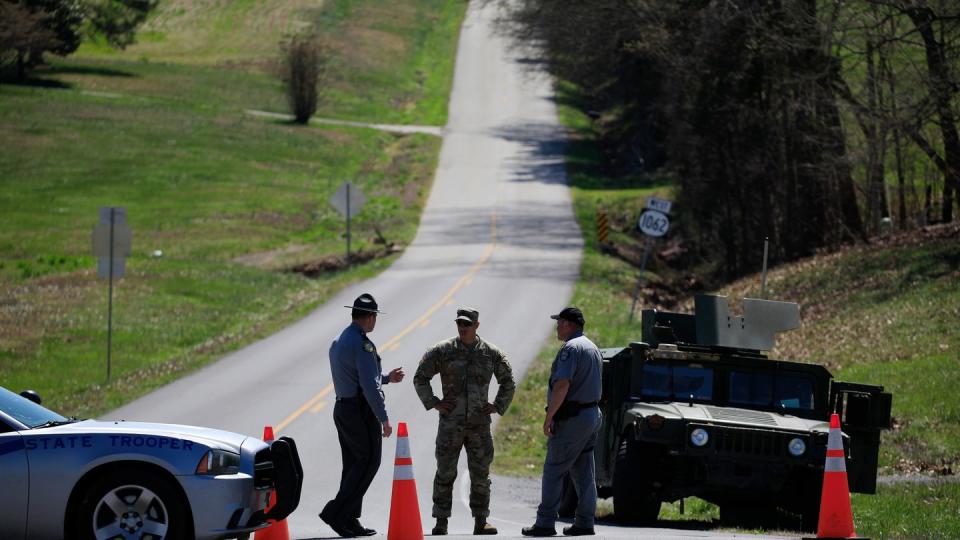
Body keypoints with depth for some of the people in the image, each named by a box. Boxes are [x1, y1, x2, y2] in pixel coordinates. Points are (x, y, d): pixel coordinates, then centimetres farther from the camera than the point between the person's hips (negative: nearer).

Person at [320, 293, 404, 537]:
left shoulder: (338, 342, 14)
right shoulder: (362, 344, -16)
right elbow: (369, 386, -21)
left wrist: (386, 378, 30)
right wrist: (384, 418, -17)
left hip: (342, 408, 9)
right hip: (361, 411, -9)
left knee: (353, 465, 11)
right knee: (368, 463, -4)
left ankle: (349, 521, 10)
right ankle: (336, 512, -11)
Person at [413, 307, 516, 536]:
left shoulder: (491, 353, 5)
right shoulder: (442, 351, 0)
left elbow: (508, 383, 18)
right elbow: (420, 378, 9)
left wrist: (498, 406, 7)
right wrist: (433, 403, 1)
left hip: (480, 423, 1)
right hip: (451, 423, -1)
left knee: (480, 474, 3)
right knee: (445, 473, -2)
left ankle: (481, 522, 9)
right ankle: (441, 523, 3)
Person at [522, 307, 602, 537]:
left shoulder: (571, 348, -15)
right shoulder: (593, 347, 17)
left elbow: (562, 385, -25)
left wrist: (549, 417, -21)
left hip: (572, 419, -9)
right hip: (593, 414, 9)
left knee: (553, 470, -5)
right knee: (584, 473, 10)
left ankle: (545, 523, -6)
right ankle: (585, 522, 9)